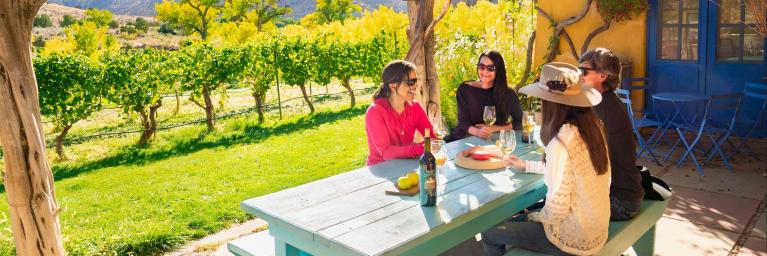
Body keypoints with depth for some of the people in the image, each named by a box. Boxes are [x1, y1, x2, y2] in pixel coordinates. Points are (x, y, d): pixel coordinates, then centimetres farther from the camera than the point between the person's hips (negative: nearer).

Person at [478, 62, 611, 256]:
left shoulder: (561, 142, -27)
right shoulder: (592, 127, -1)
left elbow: (557, 208, -25)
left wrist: (535, 216, -4)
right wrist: (527, 166, 22)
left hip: (574, 240, -8)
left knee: (490, 234, 6)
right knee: (519, 219, 28)